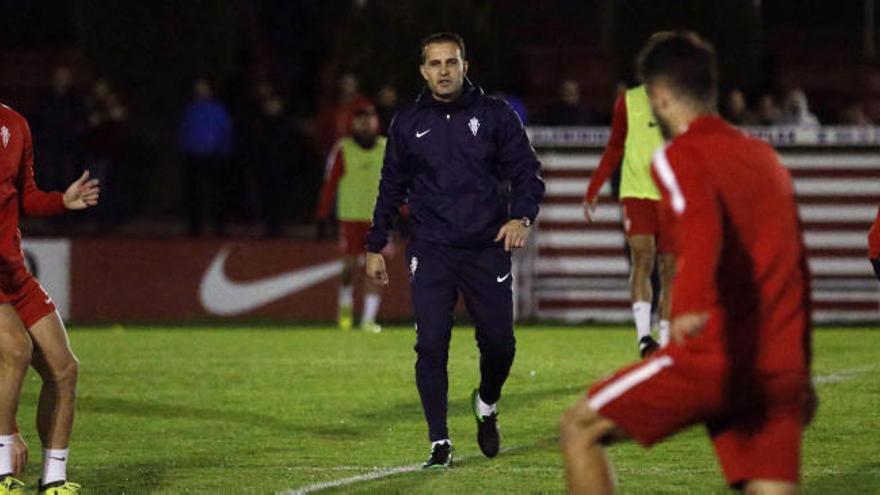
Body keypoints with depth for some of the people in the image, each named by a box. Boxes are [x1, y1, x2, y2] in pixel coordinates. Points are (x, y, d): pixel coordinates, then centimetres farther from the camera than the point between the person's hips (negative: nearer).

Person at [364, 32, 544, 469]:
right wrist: (375, 247, 13)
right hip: (431, 252, 0)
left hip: (487, 249, 0)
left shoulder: (494, 116, 2)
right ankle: (439, 443, -1)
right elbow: (391, 188, 15)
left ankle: (487, 405, 33)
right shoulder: (408, 123, 7)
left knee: (499, 343, 1)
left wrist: (521, 216, -16)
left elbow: (527, 171, 2)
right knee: (431, 345, -9)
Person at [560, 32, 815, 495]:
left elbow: (702, 230, -24)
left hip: (713, 358, -6)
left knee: (580, 428, 12)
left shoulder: (681, 157, -2)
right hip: (780, 370, 6)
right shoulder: (765, 158, 20)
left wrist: (691, 304, -42)